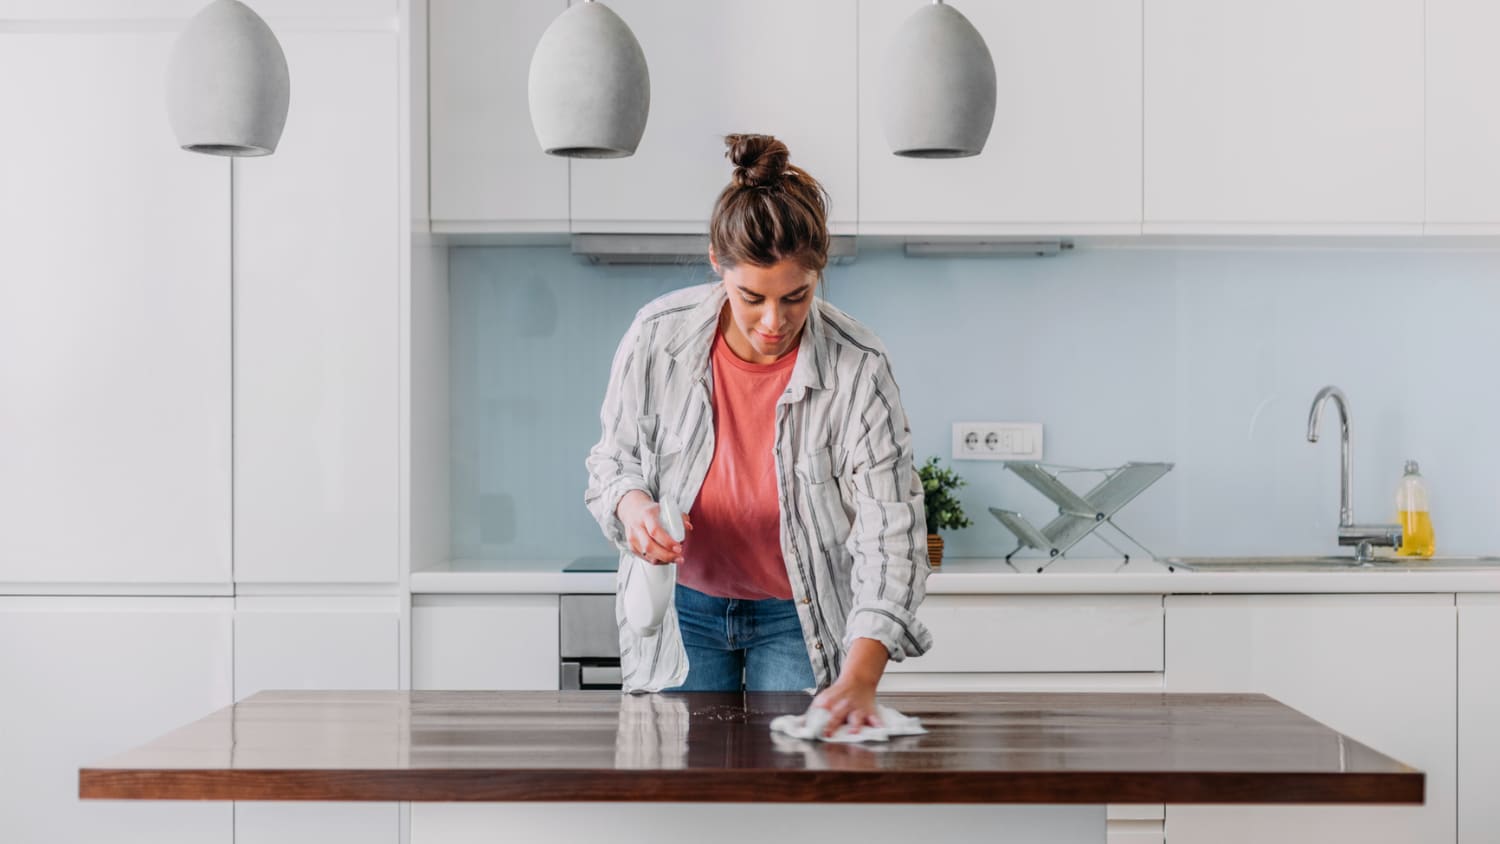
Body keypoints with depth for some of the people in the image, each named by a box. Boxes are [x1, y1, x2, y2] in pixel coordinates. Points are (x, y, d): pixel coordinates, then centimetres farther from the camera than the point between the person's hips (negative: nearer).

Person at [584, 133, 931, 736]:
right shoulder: (657, 336, -17)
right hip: (681, 609, 2)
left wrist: (860, 679, -36)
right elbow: (613, 458, 0)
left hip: (801, 617, -1)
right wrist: (633, 505, -25)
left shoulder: (858, 368, -23)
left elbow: (890, 533, -25)